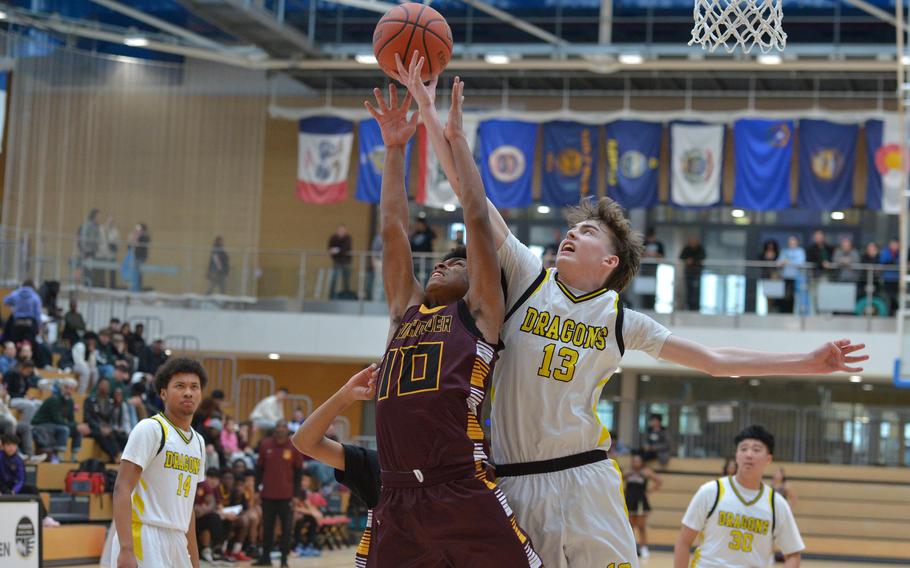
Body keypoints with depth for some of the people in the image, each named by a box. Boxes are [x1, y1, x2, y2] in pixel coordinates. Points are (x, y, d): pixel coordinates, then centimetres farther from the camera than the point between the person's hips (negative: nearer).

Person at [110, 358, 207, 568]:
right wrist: (126, 550, -24)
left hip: (176, 543, 8)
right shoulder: (150, 429, -7)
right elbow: (122, 489, -14)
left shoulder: (198, 442, 17)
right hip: (144, 540, -8)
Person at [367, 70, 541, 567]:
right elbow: (393, 229, 22)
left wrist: (457, 140, 11)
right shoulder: (406, 312, 22)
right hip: (398, 502, 5)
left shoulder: (478, 314, 10)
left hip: (465, 496, -5)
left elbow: (477, 219, 6)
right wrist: (395, 149, 22)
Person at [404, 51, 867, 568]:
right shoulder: (528, 278, 6)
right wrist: (430, 110, -1)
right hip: (512, 483, 0)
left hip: (583, 481, 0)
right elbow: (468, 191, 2)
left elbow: (716, 360, 13)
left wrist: (810, 362, 9)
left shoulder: (621, 319, 9)